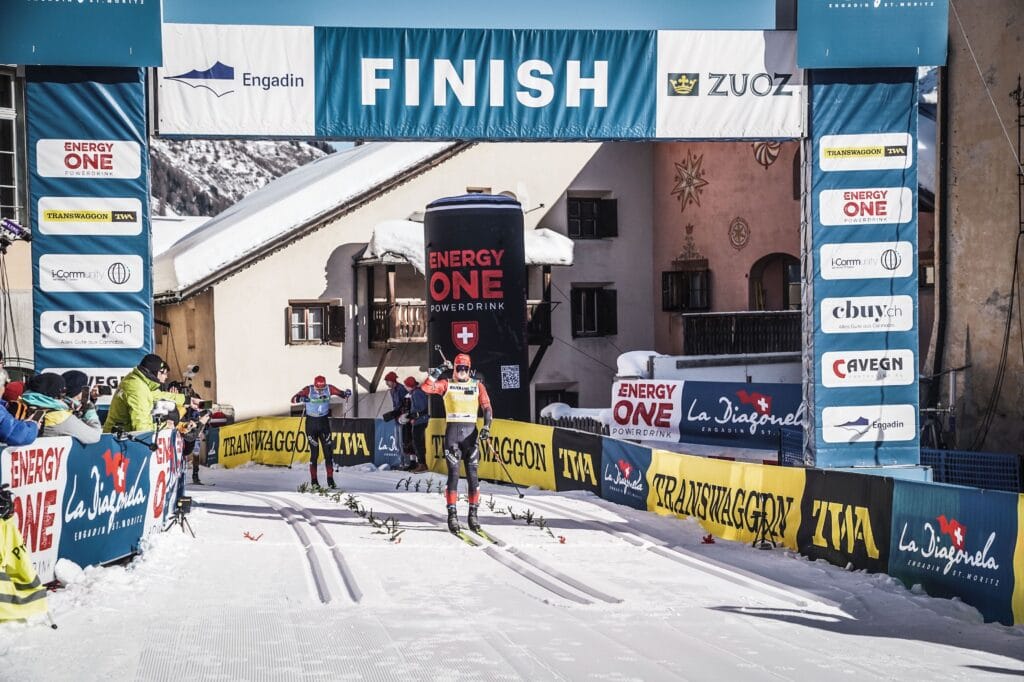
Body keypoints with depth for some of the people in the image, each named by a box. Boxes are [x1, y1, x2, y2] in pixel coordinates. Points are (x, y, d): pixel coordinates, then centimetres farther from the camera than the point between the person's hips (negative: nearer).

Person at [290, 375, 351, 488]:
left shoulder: (329, 388, -8)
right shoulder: (308, 390, -15)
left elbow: (341, 393, -7)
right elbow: (293, 399, -22)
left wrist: (346, 394, -31)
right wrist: (301, 398, -44)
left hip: (324, 423, 2)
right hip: (311, 424, -2)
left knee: (328, 452, -1)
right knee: (314, 453, -2)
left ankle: (330, 479, 6)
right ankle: (314, 480, 8)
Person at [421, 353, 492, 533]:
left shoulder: (477, 386, 8)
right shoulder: (446, 384, 5)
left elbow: (487, 407, 4)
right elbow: (426, 387, -8)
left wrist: (486, 427, -9)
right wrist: (438, 371, -11)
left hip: (471, 432, 2)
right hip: (452, 432, -1)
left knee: (473, 475, -1)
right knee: (454, 474, -8)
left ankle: (473, 514, 7)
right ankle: (452, 514, -5)